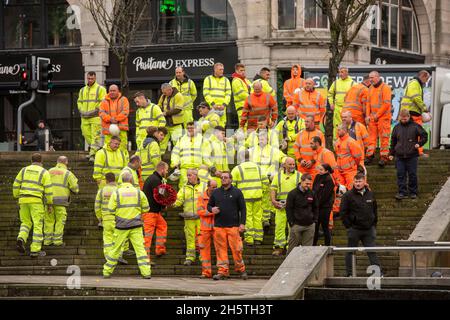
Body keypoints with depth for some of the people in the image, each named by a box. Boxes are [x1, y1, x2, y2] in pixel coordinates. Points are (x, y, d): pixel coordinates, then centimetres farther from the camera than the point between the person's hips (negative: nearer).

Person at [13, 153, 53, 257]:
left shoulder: (24, 170, 8)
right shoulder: (44, 173, -2)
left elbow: (16, 185, 6)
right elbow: (48, 190, -6)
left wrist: (17, 197, 17)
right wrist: (50, 204, 1)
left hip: (24, 201, 4)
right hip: (36, 201, -4)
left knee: (26, 223, 16)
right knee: (38, 225, 1)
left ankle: (21, 240, -12)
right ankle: (35, 250, -4)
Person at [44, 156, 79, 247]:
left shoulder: (50, 171, 12)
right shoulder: (68, 173, 1)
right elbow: (75, 188, 0)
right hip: (60, 200, -3)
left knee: (49, 220, 10)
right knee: (60, 221, 5)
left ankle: (47, 240, 7)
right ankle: (57, 240, 1)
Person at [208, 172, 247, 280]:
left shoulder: (237, 192, 7)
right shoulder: (215, 192, 14)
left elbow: (242, 209, 5)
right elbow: (209, 205, 22)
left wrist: (242, 223, -4)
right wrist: (211, 209, -3)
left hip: (233, 226, -2)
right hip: (219, 226, 2)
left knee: (236, 249, -5)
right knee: (221, 249, -2)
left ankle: (241, 269, 9)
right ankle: (223, 271, 0)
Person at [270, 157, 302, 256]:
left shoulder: (299, 175, 10)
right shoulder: (278, 175, 12)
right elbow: (273, 189, 9)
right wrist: (273, 200, -6)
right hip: (281, 206, 1)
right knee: (279, 225, -3)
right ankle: (279, 247, 2)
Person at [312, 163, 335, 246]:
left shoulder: (329, 180, -14)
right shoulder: (317, 177, 8)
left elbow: (325, 196, -15)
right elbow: (313, 190, 10)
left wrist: (318, 204, -13)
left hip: (325, 206, -7)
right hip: (316, 206, 7)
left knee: (325, 227, 1)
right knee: (315, 226, 10)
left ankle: (327, 245, 10)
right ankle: (313, 245, 18)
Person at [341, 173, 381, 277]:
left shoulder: (370, 194, 9)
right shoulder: (348, 195, -5)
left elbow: (375, 210, 19)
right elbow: (343, 212, -5)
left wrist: (374, 224, 12)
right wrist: (348, 225, -9)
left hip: (369, 229, 3)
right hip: (354, 229, -3)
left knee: (372, 252, 1)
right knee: (351, 252, 5)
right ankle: (350, 273, 11)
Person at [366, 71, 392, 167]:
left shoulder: (385, 88, -8)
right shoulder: (370, 88, 14)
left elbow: (386, 104, -14)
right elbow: (368, 103, 18)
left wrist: (377, 115, -13)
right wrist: (368, 115, 5)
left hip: (383, 117, -7)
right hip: (372, 117, 7)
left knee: (384, 137, -5)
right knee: (372, 136, 6)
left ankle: (384, 157, -2)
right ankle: (370, 155, 10)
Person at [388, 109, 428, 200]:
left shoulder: (415, 126, 0)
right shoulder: (397, 127, 9)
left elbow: (424, 136, 5)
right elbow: (393, 141, 17)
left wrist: (419, 143, -10)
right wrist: (391, 153, 14)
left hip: (412, 156, -2)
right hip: (399, 156, 2)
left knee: (412, 174, 4)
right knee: (400, 174, 1)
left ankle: (413, 192, 14)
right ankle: (402, 192, 5)